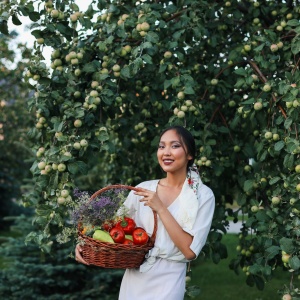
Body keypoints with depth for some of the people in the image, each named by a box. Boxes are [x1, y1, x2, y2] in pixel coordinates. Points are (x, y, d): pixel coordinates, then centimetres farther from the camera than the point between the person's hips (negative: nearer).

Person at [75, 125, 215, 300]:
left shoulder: (203, 195, -7)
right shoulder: (143, 189, 2)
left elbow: (190, 251, -16)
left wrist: (160, 209, -18)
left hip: (167, 282, -3)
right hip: (132, 279, 3)